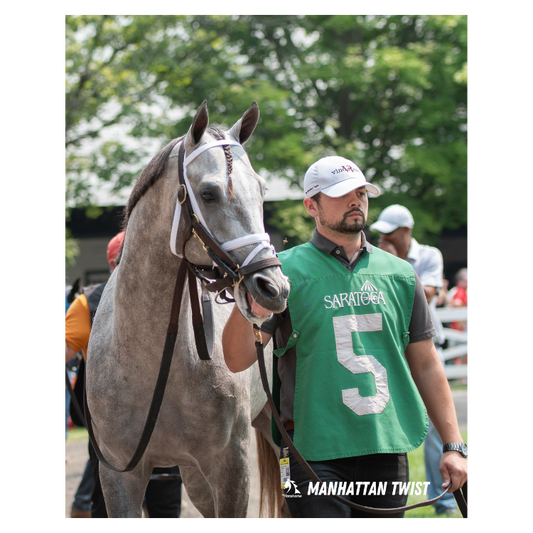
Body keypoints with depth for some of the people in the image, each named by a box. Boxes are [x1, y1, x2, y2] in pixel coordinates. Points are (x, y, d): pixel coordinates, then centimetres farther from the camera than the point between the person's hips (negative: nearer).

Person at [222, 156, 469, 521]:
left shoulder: (399, 274, 10)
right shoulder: (286, 271, -2)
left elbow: (426, 365, 14)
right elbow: (237, 361, -7)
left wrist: (454, 444, 9)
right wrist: (247, 308, -28)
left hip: (389, 449, 4)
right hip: (315, 451, -4)